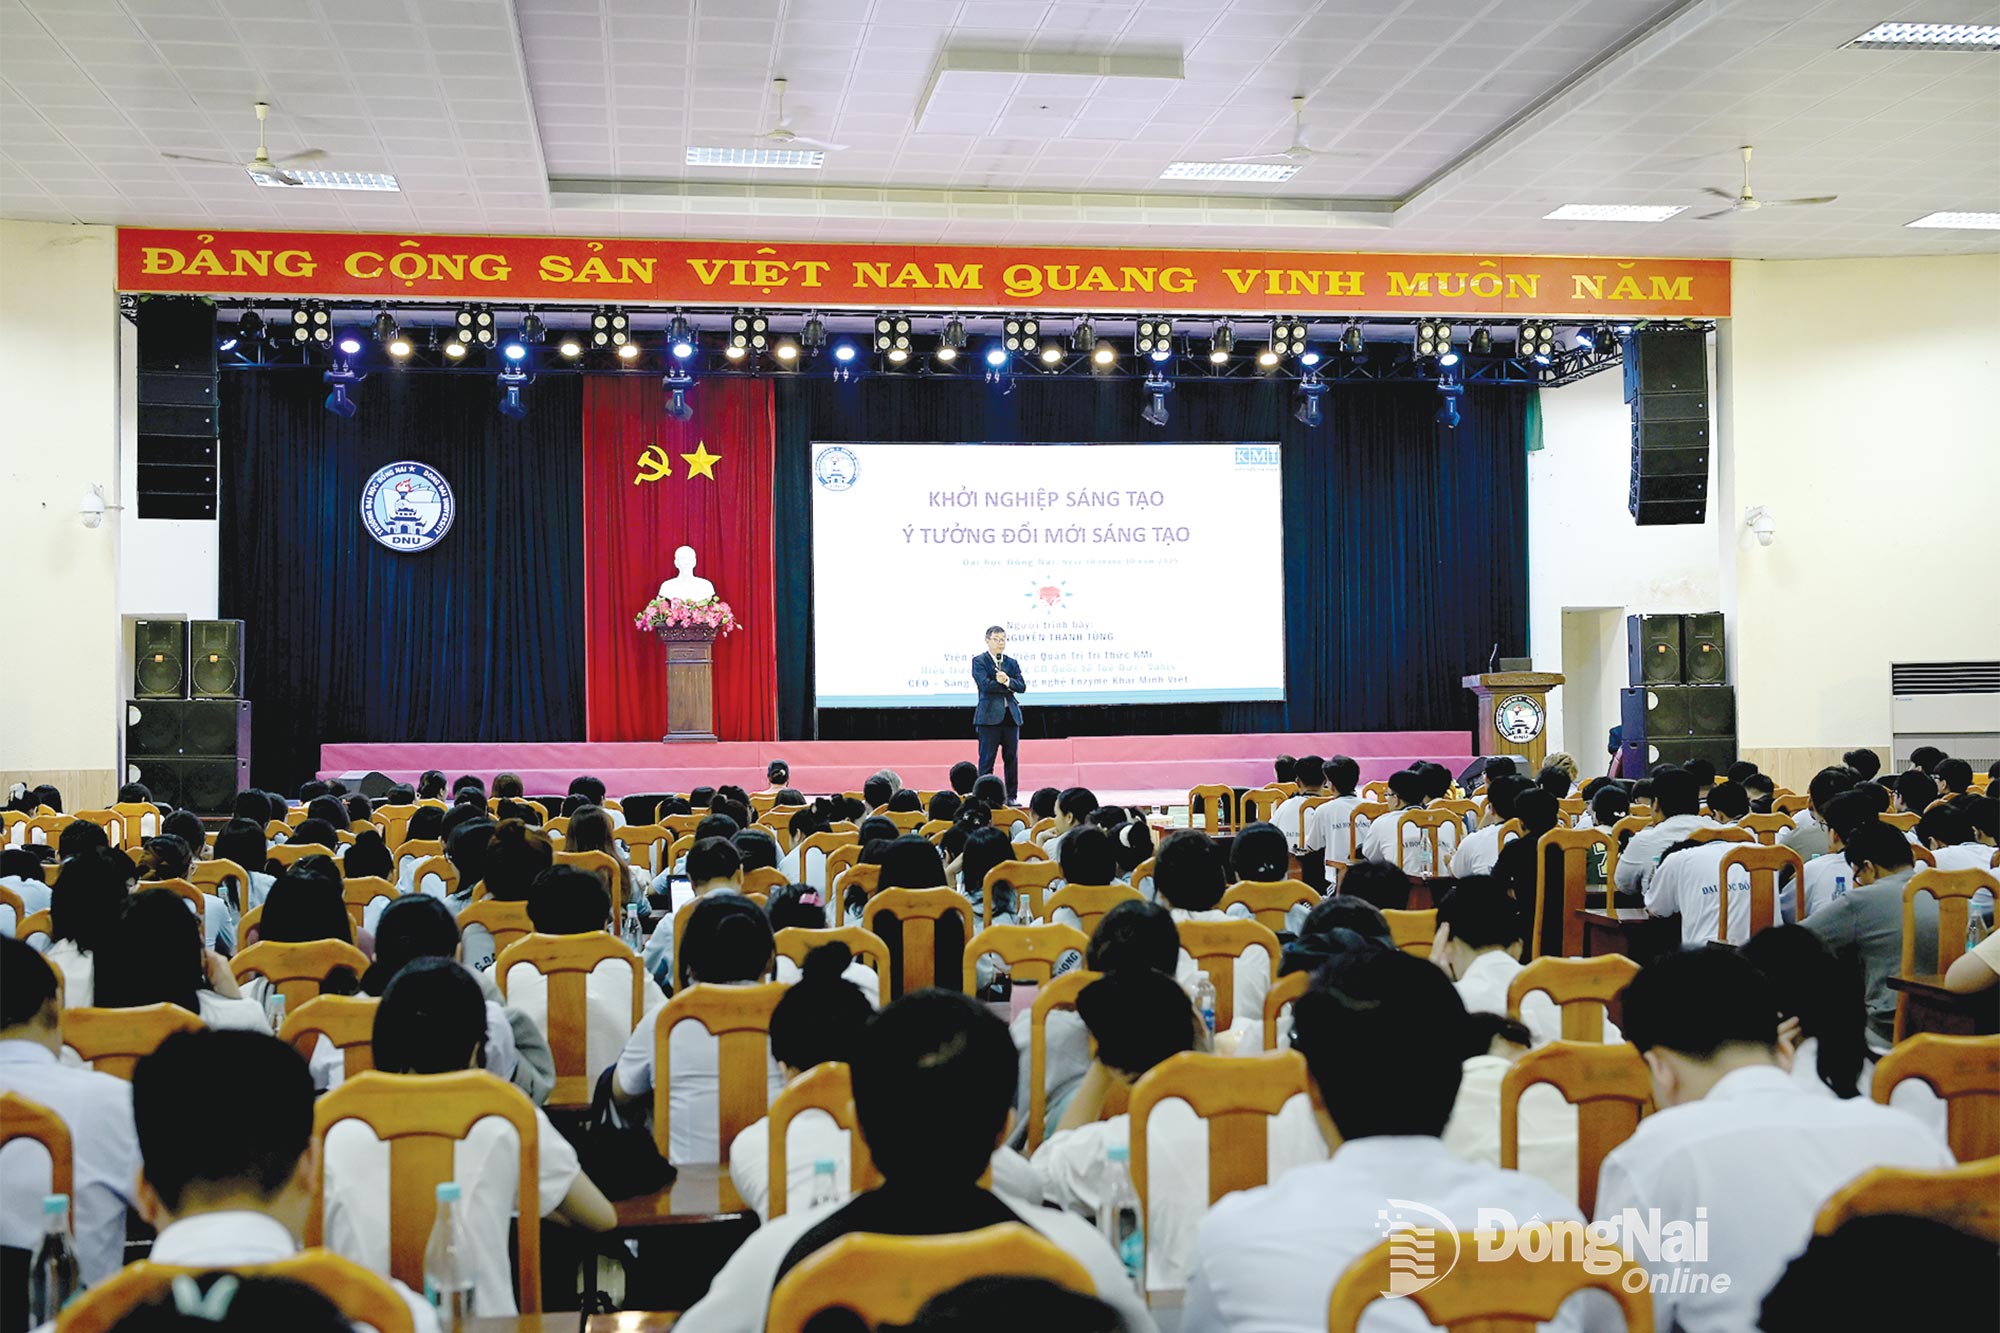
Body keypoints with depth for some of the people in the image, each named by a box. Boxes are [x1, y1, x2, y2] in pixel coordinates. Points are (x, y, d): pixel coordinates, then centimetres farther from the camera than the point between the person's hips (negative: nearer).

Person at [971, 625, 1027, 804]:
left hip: (1011, 715, 5)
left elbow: (1022, 686, 2)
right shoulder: (979, 661, 0)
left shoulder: (1012, 663, 14)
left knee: (1012, 758, 7)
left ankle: (1012, 796, 12)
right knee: (986, 759, -2)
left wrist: (1007, 681, -17)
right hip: (989, 715, -5)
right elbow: (985, 685, -15)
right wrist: (1008, 686, -9)